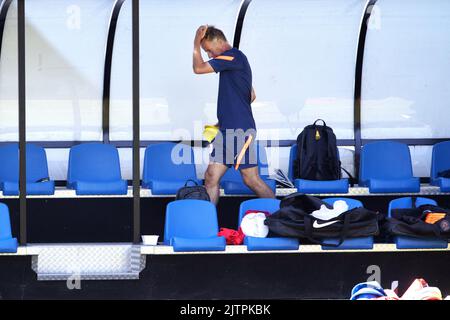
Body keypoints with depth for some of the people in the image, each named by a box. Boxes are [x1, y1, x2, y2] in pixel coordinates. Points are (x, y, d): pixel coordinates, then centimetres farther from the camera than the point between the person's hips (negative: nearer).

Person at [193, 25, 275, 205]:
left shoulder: (233, 56, -10)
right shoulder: (235, 59, 20)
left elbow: (198, 68, -14)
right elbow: (252, 96, 27)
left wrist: (196, 44, -1)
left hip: (240, 130, -10)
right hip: (228, 130, 10)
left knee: (251, 180, -6)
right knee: (211, 177, 4)